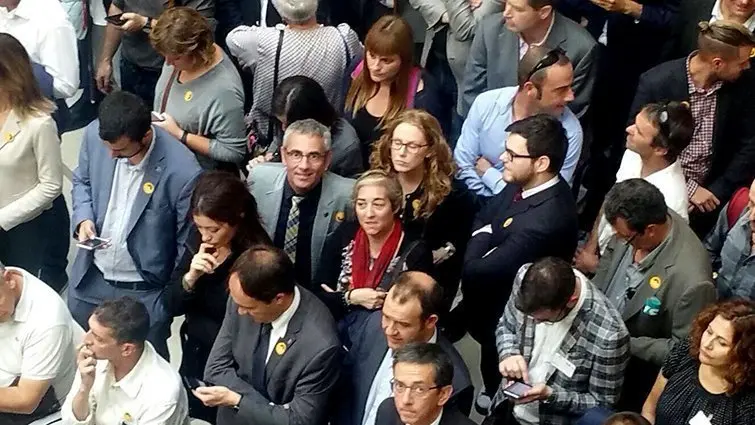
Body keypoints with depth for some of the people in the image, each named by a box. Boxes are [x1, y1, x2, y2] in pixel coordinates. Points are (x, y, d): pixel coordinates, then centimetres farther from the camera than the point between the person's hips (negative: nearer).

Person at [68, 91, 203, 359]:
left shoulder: (182, 172, -29)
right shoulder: (95, 134, -15)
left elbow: (187, 243, -15)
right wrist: (83, 218, -12)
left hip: (145, 293, -4)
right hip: (90, 279, 5)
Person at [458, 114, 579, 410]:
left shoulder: (546, 219, -37)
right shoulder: (525, 184, -10)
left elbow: (476, 272, -32)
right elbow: (482, 219, 3)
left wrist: (473, 261, -11)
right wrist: (478, 257, -15)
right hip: (493, 295, 7)